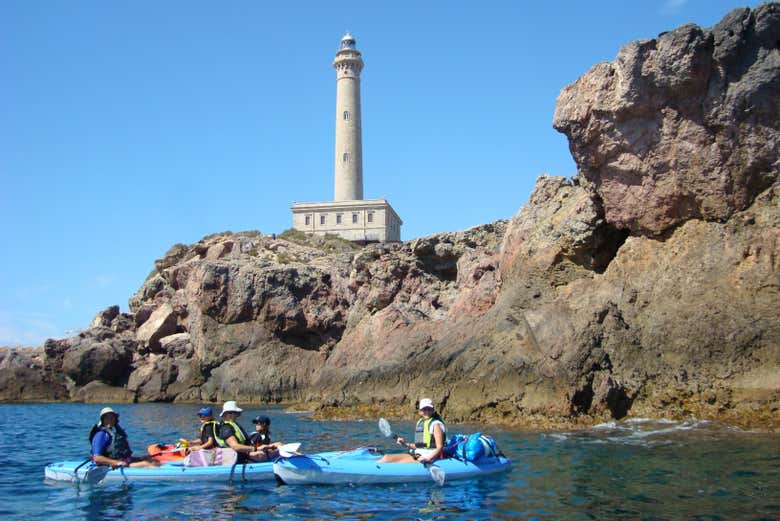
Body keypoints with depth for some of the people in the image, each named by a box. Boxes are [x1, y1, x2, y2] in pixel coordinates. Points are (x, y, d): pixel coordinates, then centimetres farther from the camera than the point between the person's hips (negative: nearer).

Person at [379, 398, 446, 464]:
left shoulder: (436, 425, -9)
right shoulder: (420, 422, 16)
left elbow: (440, 448, -17)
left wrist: (428, 458, -31)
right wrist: (405, 444, 9)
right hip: (416, 455, 9)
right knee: (387, 457, -4)